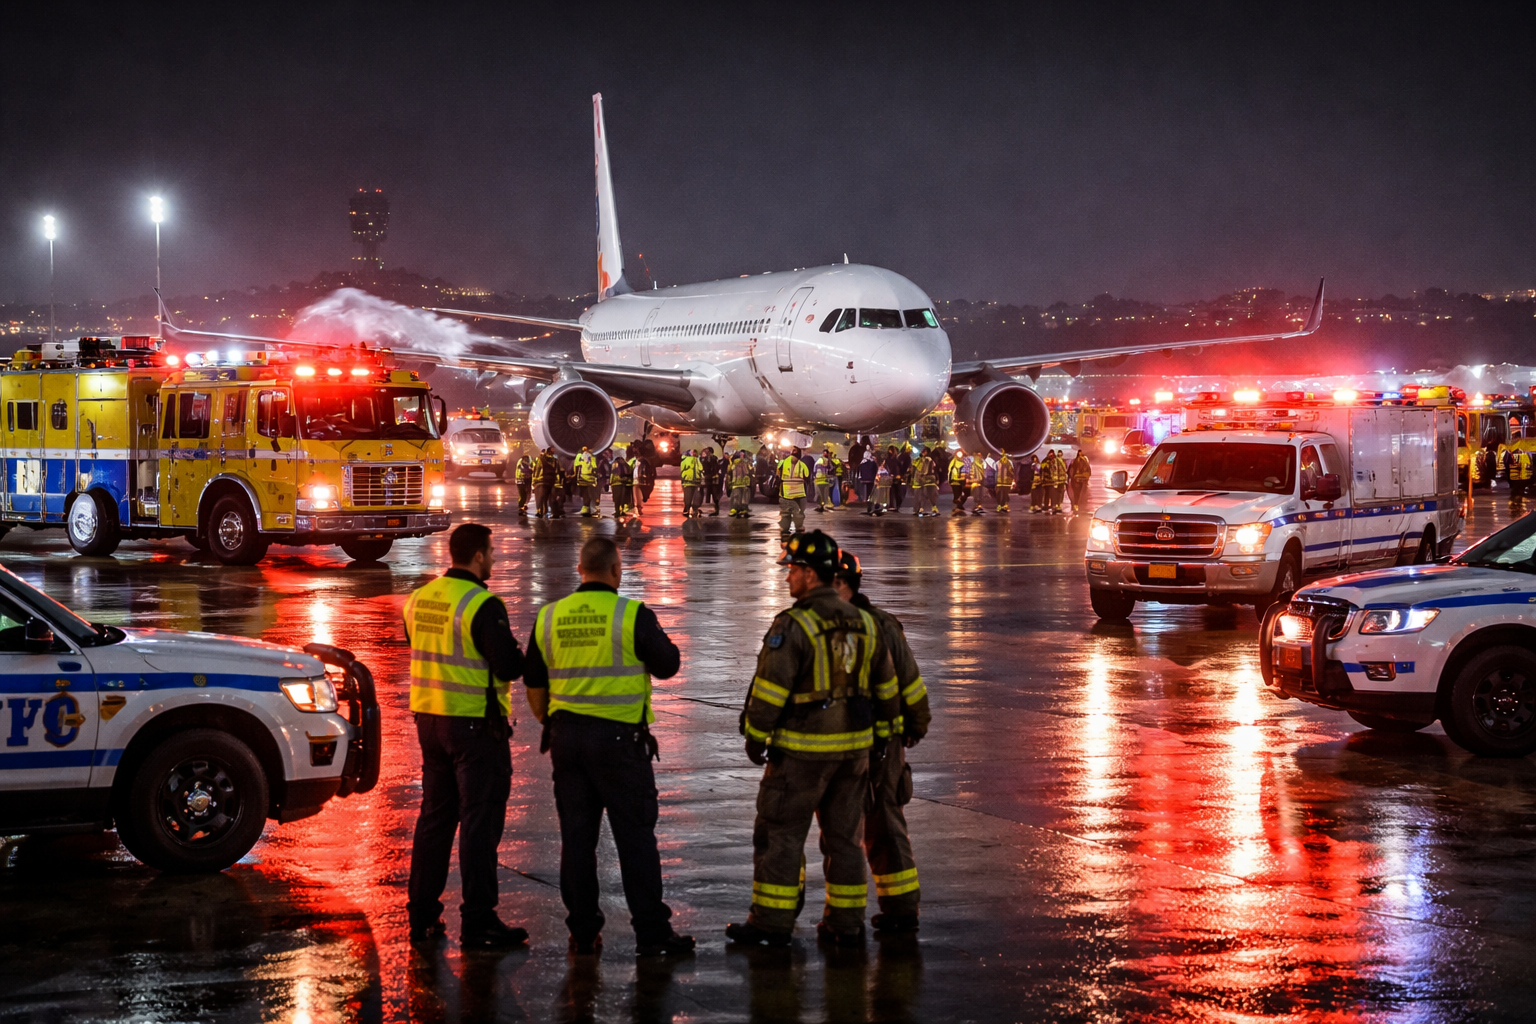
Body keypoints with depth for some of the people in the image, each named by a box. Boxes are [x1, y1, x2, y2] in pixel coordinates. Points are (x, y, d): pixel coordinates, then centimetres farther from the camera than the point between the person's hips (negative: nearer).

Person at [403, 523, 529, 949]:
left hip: (428, 718, 8)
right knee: (480, 819, -2)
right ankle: (478, 921, -1)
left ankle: (422, 915, 19)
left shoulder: (419, 599, 7)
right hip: (475, 723, -8)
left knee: (435, 815, 16)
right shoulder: (483, 605, -18)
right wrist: (519, 654, 0)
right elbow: (508, 666, -20)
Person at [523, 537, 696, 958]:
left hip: (566, 735, 5)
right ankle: (651, 933, 3)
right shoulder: (632, 615, -11)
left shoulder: (548, 618, 4)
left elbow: (534, 684, 11)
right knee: (635, 836, 1)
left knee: (576, 836, 10)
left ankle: (583, 932, 14)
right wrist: (657, 636, 17)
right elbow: (667, 666, -2)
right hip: (619, 738, -4)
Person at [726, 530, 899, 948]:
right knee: (843, 834, 13)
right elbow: (886, 686, 14)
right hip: (853, 744, 7)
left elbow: (770, 689, -17)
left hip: (802, 749, -7)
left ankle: (772, 921, 5)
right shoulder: (864, 623, 6)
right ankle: (846, 922, 15)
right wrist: (881, 733, 23)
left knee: (779, 831, 3)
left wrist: (756, 737, -7)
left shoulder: (793, 626, -16)